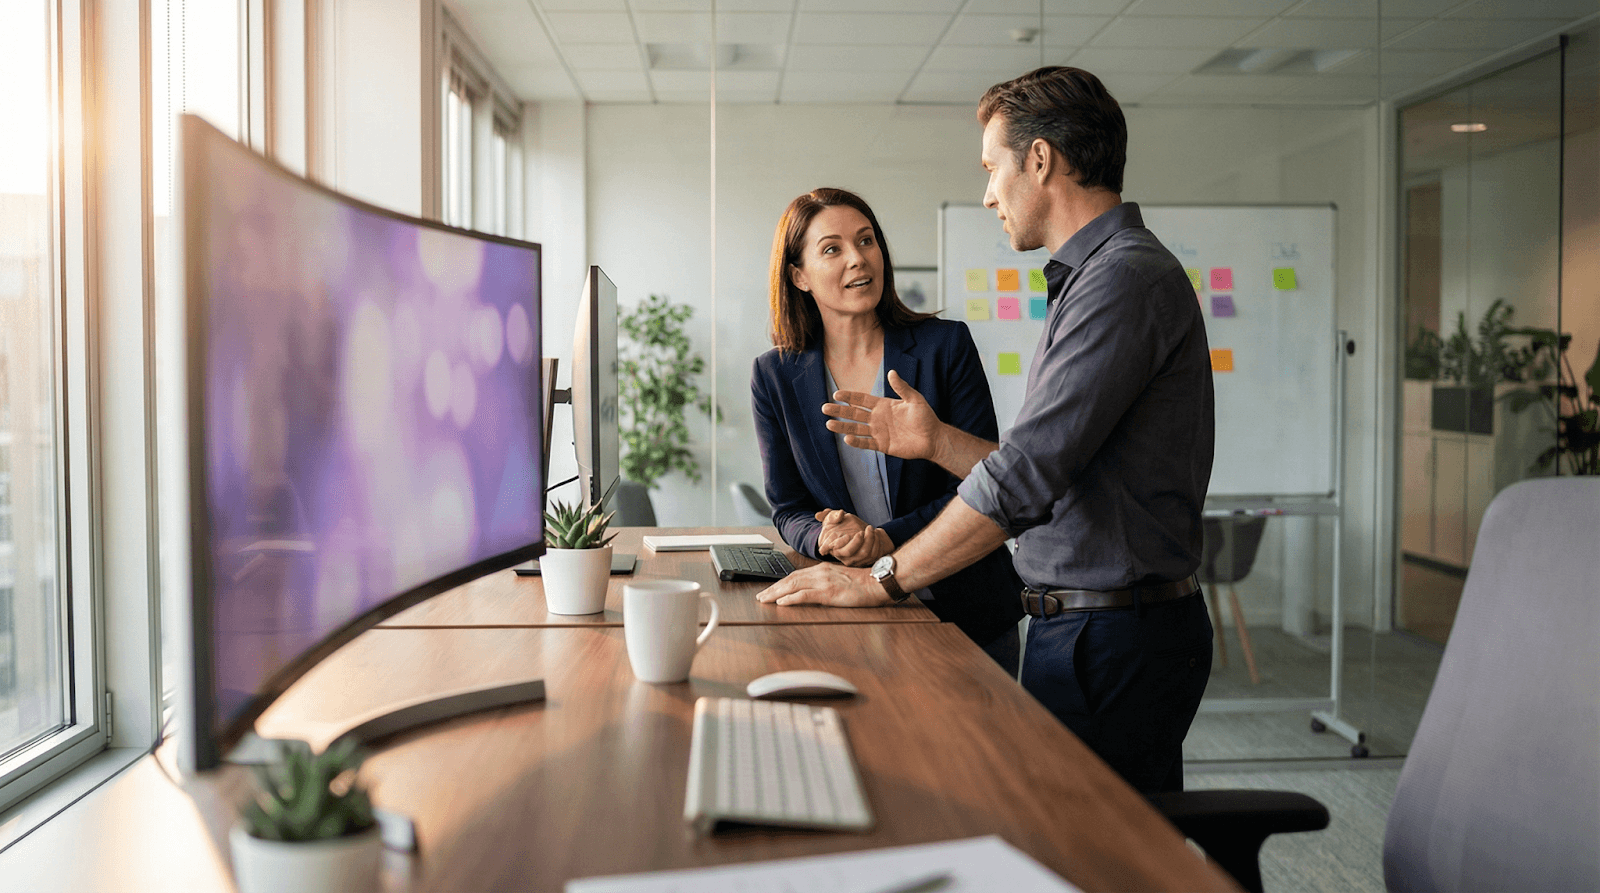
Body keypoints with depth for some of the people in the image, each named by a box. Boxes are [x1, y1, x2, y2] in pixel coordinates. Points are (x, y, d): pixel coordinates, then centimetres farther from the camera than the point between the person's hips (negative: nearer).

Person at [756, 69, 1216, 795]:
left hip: (1116, 641, -10)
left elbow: (1028, 472, -23)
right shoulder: (1093, 279, 19)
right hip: (1079, 626, 10)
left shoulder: (1126, 278, -16)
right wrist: (936, 442, 13)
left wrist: (882, 579, -17)